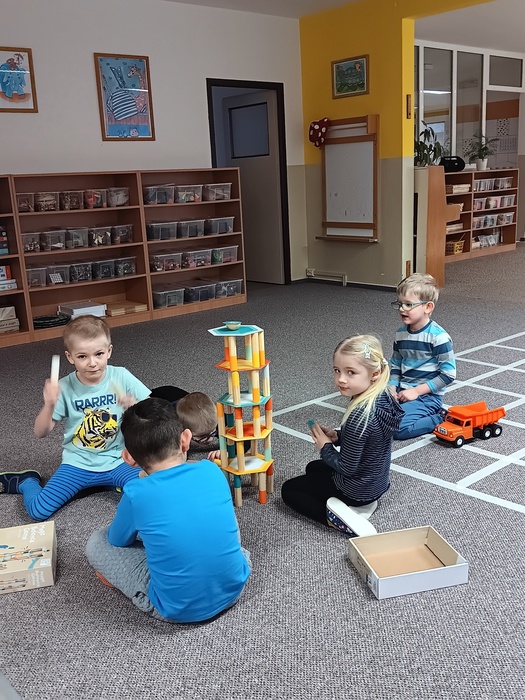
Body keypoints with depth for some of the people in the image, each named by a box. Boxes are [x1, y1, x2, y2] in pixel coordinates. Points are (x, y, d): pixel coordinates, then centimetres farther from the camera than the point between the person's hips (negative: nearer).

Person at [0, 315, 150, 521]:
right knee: (38, 511, -12)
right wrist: (49, 406, -27)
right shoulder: (65, 388, -10)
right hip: (78, 463, 0)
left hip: (117, 460, 0)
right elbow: (41, 432, -8)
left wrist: (136, 407, -29)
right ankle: (26, 481, 23)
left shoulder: (121, 377, -10)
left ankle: (110, 481, 8)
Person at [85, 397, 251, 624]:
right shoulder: (211, 470, -5)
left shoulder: (136, 494, -15)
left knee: (96, 542, 9)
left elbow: (118, 541, 6)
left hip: (178, 609, -4)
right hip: (233, 588, 4)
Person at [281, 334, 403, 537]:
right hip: (377, 482, 8)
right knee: (313, 468, 31)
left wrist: (325, 447, -11)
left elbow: (347, 468, -26)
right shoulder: (382, 397, -10)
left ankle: (341, 519, -5)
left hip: (356, 488, -8)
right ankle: (358, 506, 12)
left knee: (289, 489, 11)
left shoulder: (359, 415, -36)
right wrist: (337, 436, -4)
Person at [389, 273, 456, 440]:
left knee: (398, 428, -26)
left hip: (428, 395, -7)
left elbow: (448, 374, -14)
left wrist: (416, 391, -16)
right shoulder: (400, 334, 6)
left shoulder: (438, 336, -14)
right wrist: (392, 389, -3)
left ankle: (440, 420, -3)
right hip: (402, 391, 7)